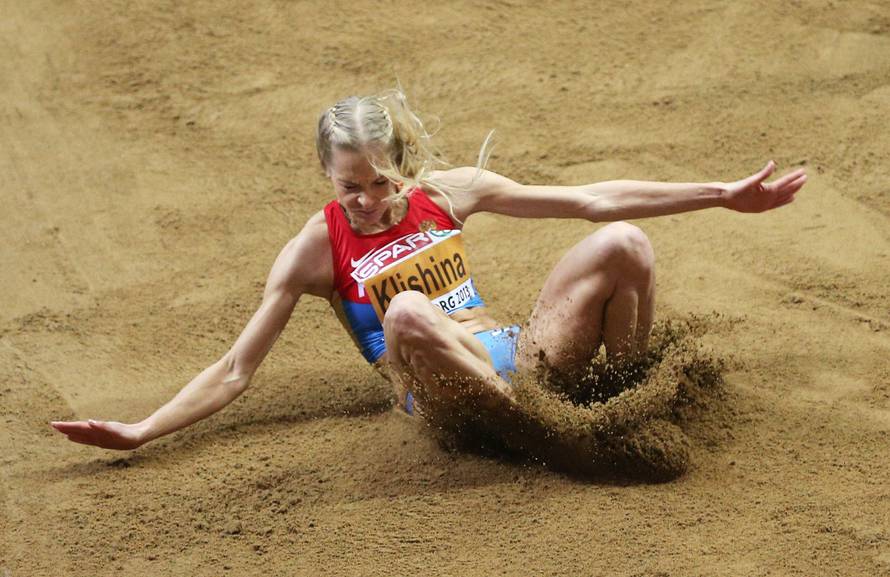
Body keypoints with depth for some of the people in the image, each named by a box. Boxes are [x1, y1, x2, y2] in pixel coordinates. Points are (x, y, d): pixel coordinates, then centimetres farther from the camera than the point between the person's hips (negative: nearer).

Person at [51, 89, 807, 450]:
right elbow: (235, 371, -1)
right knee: (407, 311, -39)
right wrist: (142, 431, -14)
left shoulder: (448, 192, 7)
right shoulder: (317, 249, -1)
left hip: (521, 358, 4)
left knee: (620, 241, -16)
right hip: (450, 402, -4)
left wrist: (721, 194, 8)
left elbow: (592, 200, 10)